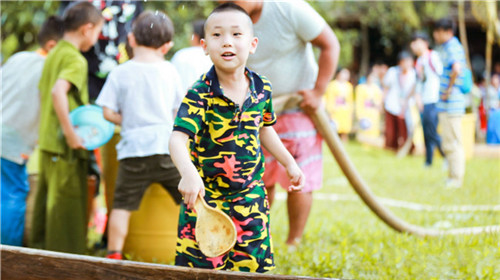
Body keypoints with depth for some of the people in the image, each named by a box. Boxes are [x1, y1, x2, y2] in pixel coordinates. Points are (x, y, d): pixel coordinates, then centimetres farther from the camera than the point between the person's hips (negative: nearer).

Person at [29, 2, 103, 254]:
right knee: (68, 207, -3)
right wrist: (70, 133, -28)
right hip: (66, 148, -9)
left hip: (47, 142, 9)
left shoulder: (53, 55, 13)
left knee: (45, 202, 16)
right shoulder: (76, 60, -15)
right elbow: (58, 91, -30)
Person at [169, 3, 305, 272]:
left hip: (251, 199, 4)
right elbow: (178, 139, -29)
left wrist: (289, 163, 22)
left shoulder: (261, 88, -1)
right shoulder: (200, 93, -18)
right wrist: (188, 174, -47)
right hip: (205, 200, -4)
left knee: (254, 265, 8)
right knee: (201, 267, 1)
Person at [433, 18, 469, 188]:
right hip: (445, 105, 10)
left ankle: (456, 179, -2)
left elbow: (456, 69, -33)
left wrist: (448, 91, -23)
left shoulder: (453, 48, -15)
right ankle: (453, 177, 22)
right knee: (448, 143, 15)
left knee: (452, 143, -6)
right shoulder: (444, 47, 16)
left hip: (451, 104, -10)